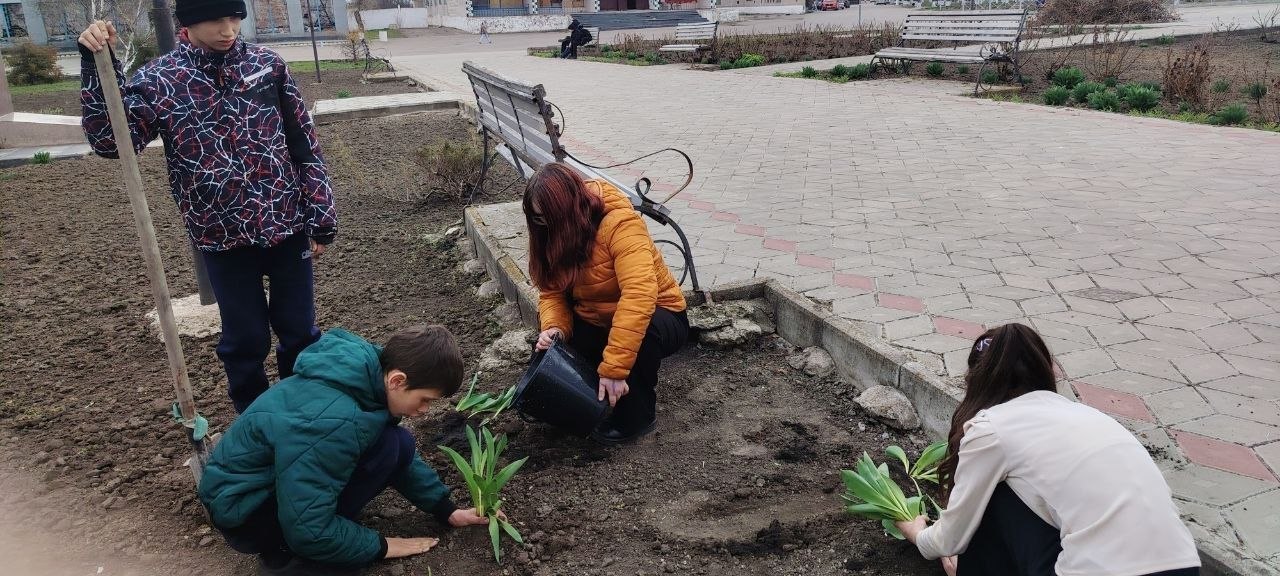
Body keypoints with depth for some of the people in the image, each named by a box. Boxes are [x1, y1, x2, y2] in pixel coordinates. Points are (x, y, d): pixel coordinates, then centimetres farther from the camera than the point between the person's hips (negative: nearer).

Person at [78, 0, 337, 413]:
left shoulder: (267, 64, -2)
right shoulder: (158, 79, -4)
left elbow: (305, 145, 1)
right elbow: (111, 141, -10)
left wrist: (321, 218, 0)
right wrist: (98, 66, -18)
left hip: (287, 225, 1)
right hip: (224, 237, -1)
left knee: (299, 330, 13)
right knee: (245, 339, 11)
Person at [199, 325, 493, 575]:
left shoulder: (369, 376, -8)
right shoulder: (333, 424, -35)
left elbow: (404, 458, 8)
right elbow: (307, 531, -28)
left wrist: (447, 511, 6)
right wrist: (379, 546, -14)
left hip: (278, 477, 8)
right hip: (241, 511, -8)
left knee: (400, 445, -4)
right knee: (385, 446, -24)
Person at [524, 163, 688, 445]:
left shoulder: (620, 223, -30)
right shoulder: (554, 235, -6)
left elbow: (639, 294, -41)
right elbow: (552, 292, -7)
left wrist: (614, 367, -44)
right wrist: (554, 328, -30)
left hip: (655, 315, -6)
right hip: (596, 323, 6)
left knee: (640, 333, -38)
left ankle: (637, 416, -16)